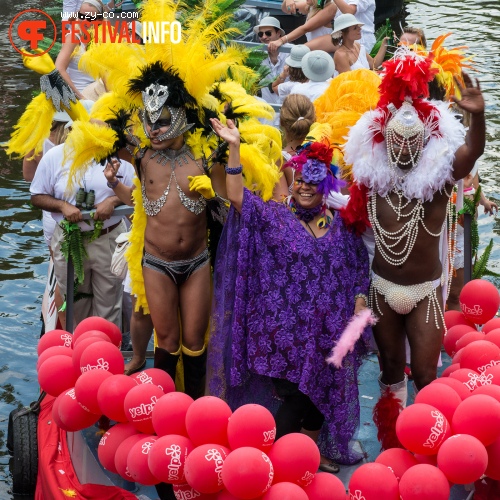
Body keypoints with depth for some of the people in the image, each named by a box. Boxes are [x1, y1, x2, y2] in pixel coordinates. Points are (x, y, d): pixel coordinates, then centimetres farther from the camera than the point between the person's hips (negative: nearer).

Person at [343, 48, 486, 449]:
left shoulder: (439, 172, -14)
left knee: (425, 375, -2)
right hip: (383, 287, 3)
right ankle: (391, 441, 36)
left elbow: (473, 150, -33)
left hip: (426, 290, -2)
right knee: (391, 369, 18)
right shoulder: (373, 173, -6)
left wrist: (477, 115, -52)